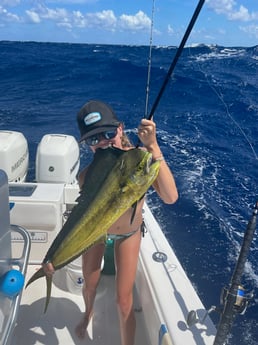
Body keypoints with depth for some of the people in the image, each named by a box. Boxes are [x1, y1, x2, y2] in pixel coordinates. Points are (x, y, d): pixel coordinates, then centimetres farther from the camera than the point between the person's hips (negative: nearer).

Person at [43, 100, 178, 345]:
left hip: (129, 234, -1)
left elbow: (170, 198, -46)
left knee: (124, 301, 2)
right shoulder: (88, 175, -32)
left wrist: (153, 147, -51)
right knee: (89, 286, 23)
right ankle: (88, 313, 62)